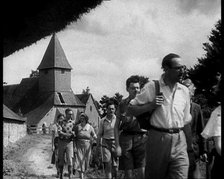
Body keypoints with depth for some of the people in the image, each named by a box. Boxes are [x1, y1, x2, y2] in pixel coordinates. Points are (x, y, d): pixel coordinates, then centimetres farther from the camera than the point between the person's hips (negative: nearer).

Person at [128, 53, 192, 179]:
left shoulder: (184, 91, 10)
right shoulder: (152, 87, -3)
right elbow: (131, 109, -1)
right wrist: (151, 105, -11)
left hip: (179, 140, 3)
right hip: (158, 138, -3)